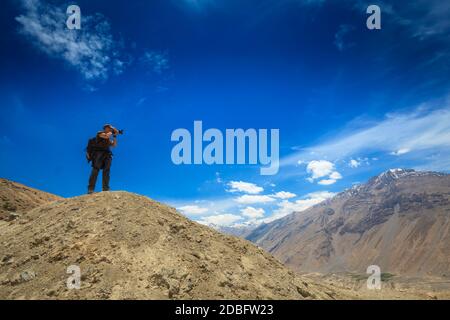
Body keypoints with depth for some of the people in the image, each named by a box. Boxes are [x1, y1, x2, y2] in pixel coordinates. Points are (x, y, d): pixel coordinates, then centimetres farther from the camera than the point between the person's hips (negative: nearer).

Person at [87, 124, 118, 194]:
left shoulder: (109, 139, 29)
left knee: (106, 170, -9)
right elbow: (106, 136, -10)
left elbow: (114, 145, 19)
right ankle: (90, 189, -26)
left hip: (107, 154, 7)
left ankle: (106, 189, -18)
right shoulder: (100, 133, 10)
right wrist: (111, 132, 7)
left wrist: (115, 136, 14)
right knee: (96, 169, -19)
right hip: (98, 152, -6)